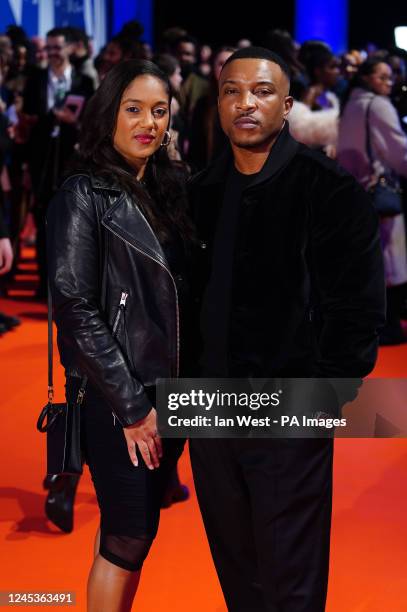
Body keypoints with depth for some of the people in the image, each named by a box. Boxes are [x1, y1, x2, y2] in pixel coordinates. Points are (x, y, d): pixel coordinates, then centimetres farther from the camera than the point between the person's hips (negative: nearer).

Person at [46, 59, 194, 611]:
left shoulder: (166, 189, 9)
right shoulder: (83, 196, -11)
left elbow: (181, 295, 12)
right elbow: (75, 310, -15)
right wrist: (131, 405, -16)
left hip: (170, 392, 6)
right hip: (117, 398, -6)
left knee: (134, 527, 13)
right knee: (130, 534, -2)